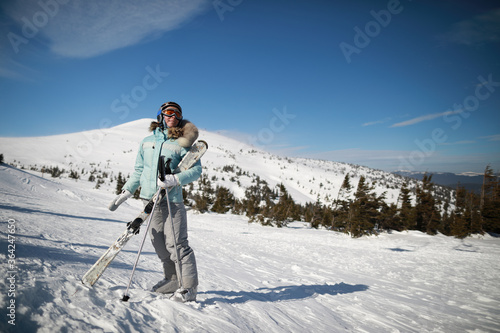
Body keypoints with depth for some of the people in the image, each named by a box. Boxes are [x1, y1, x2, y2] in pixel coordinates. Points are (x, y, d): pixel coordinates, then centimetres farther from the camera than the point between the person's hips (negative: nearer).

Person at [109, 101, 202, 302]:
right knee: (159, 243, 10)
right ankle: (173, 279, 24)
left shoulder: (181, 143, -1)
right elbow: (139, 170, 20)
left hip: (171, 199, -5)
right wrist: (126, 192, 14)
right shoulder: (147, 142, 14)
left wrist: (175, 179, -21)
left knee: (176, 244, -7)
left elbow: (196, 170, -7)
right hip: (150, 199, 5)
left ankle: (189, 287, 3)